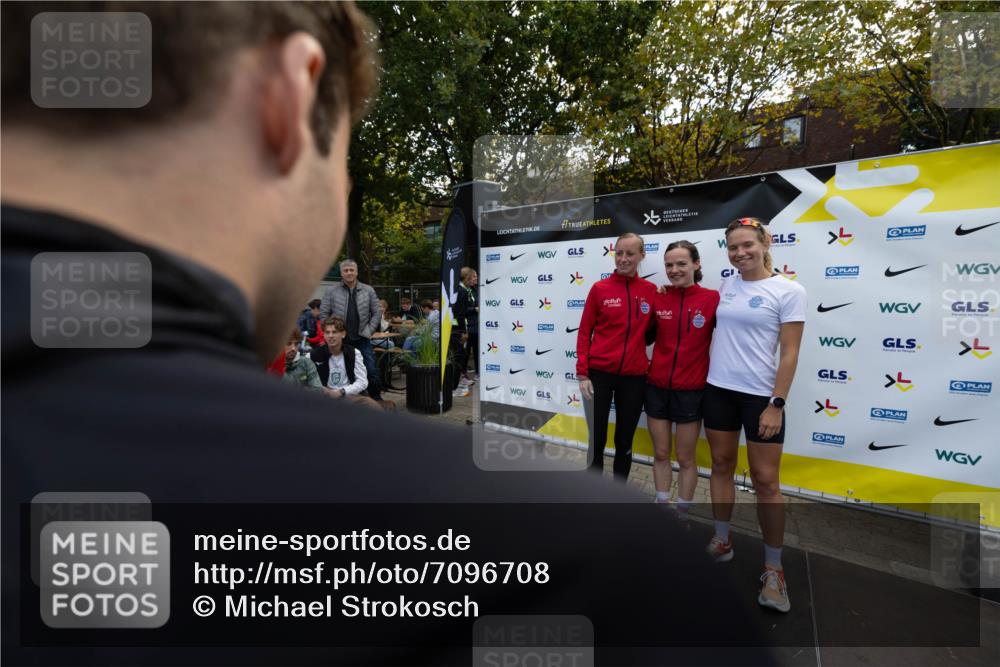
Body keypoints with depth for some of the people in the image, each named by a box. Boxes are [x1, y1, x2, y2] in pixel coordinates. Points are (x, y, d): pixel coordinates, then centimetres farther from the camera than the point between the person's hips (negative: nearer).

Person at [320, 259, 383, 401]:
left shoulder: (368, 290, 6)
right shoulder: (331, 291, 2)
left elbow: (377, 312, 7)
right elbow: (324, 314, 2)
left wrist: (368, 331, -2)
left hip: (362, 339, 1)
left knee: (371, 372, 2)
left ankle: (376, 399, 17)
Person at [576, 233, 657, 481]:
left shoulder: (651, 290, 2)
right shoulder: (599, 288, -4)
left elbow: (650, 332, 11)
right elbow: (584, 332, -1)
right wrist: (582, 373, -7)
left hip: (634, 377, 2)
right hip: (599, 373, -2)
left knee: (624, 442, 14)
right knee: (597, 440, 5)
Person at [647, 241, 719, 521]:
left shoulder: (712, 299, -11)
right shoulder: (658, 298, -1)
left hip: (690, 390, -3)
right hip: (656, 387, 3)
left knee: (685, 458, 12)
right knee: (660, 453, 15)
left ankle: (682, 516, 29)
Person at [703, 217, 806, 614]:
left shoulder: (789, 291, -8)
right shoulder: (726, 286, 6)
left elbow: (789, 353, -10)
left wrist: (776, 404, -14)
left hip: (761, 395, -5)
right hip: (719, 389, 5)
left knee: (766, 481, 1)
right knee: (721, 466, 13)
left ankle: (773, 569, 15)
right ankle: (722, 541, 30)